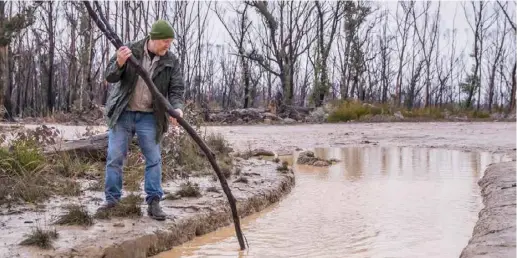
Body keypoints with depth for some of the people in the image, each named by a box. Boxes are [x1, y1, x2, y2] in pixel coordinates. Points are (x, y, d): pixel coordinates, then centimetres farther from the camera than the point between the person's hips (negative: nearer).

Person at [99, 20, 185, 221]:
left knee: (153, 159, 0)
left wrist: (176, 108, -28)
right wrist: (119, 63, -31)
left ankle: (153, 202, 7)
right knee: (114, 157, 2)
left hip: (149, 117, 1)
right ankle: (112, 199, 13)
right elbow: (110, 76, -8)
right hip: (122, 114, -1)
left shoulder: (171, 62, -4)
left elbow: (177, 89, -7)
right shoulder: (130, 50, -7)